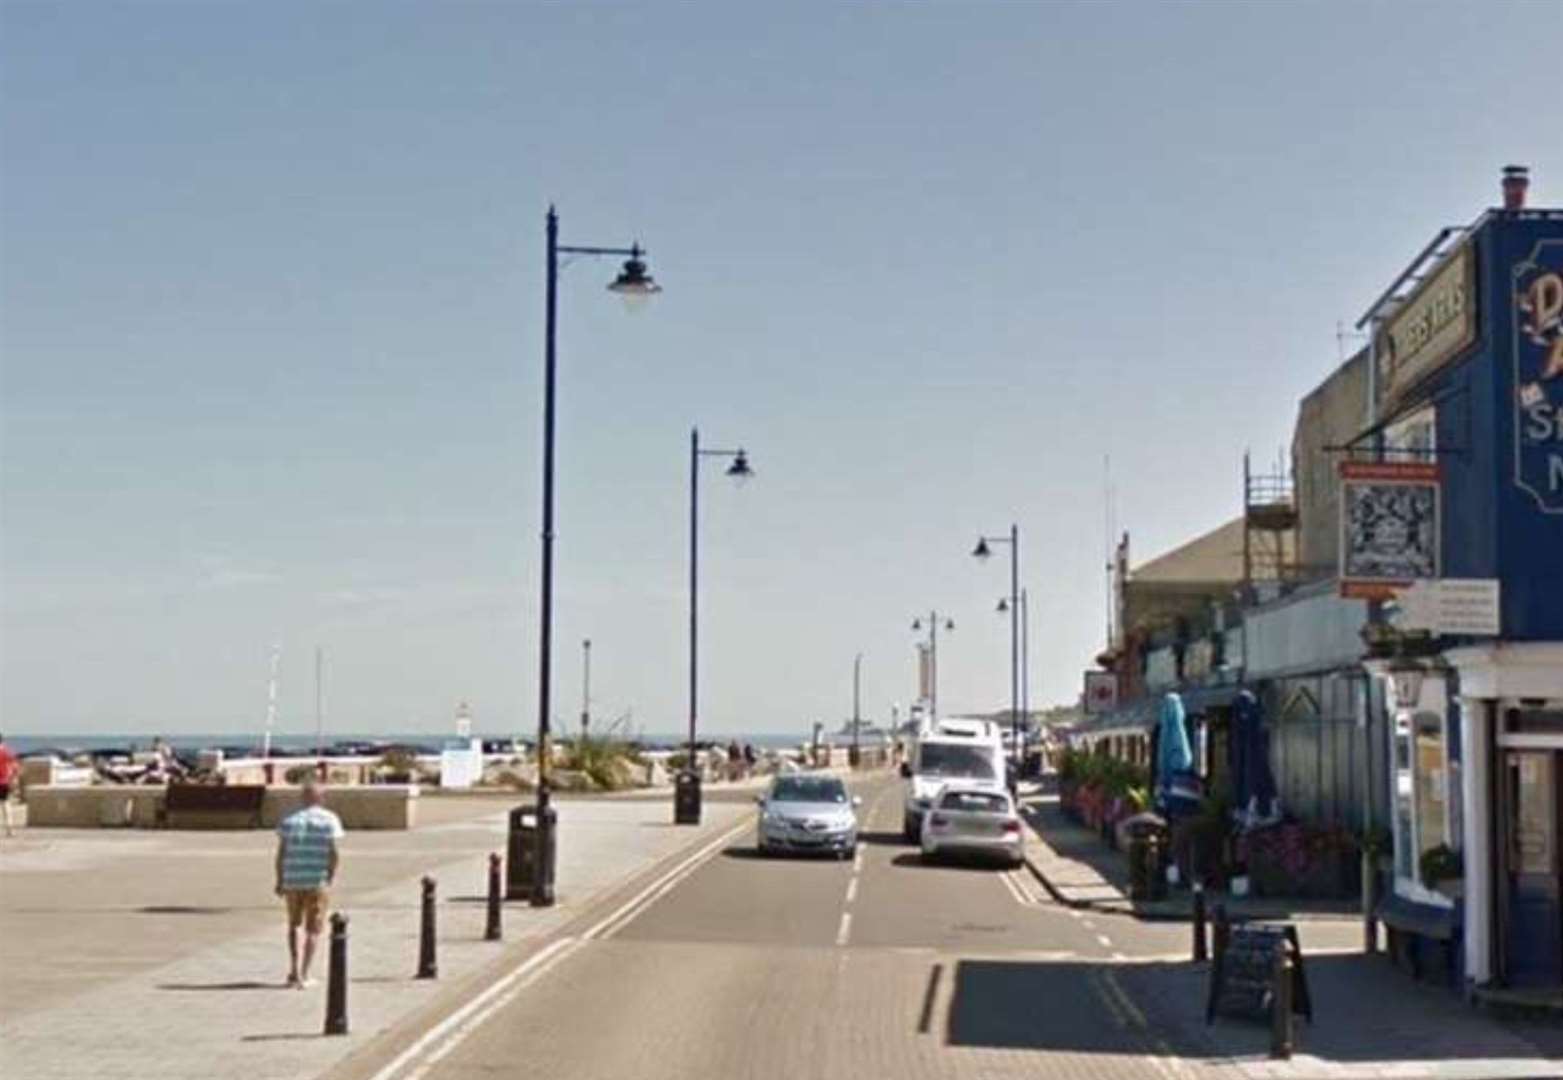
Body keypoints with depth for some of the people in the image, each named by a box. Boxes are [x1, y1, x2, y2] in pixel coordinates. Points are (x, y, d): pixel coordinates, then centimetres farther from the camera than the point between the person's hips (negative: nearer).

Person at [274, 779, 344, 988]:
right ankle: (303, 975, -1)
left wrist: (280, 881, 10)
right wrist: (330, 880, 0)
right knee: (313, 929, 5)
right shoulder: (329, 820, -1)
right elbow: (333, 853, -7)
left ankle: (294, 969, 16)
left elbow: (281, 853, 3)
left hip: (292, 879, 3)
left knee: (293, 924, 21)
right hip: (318, 880, -3)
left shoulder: (289, 820, 7)